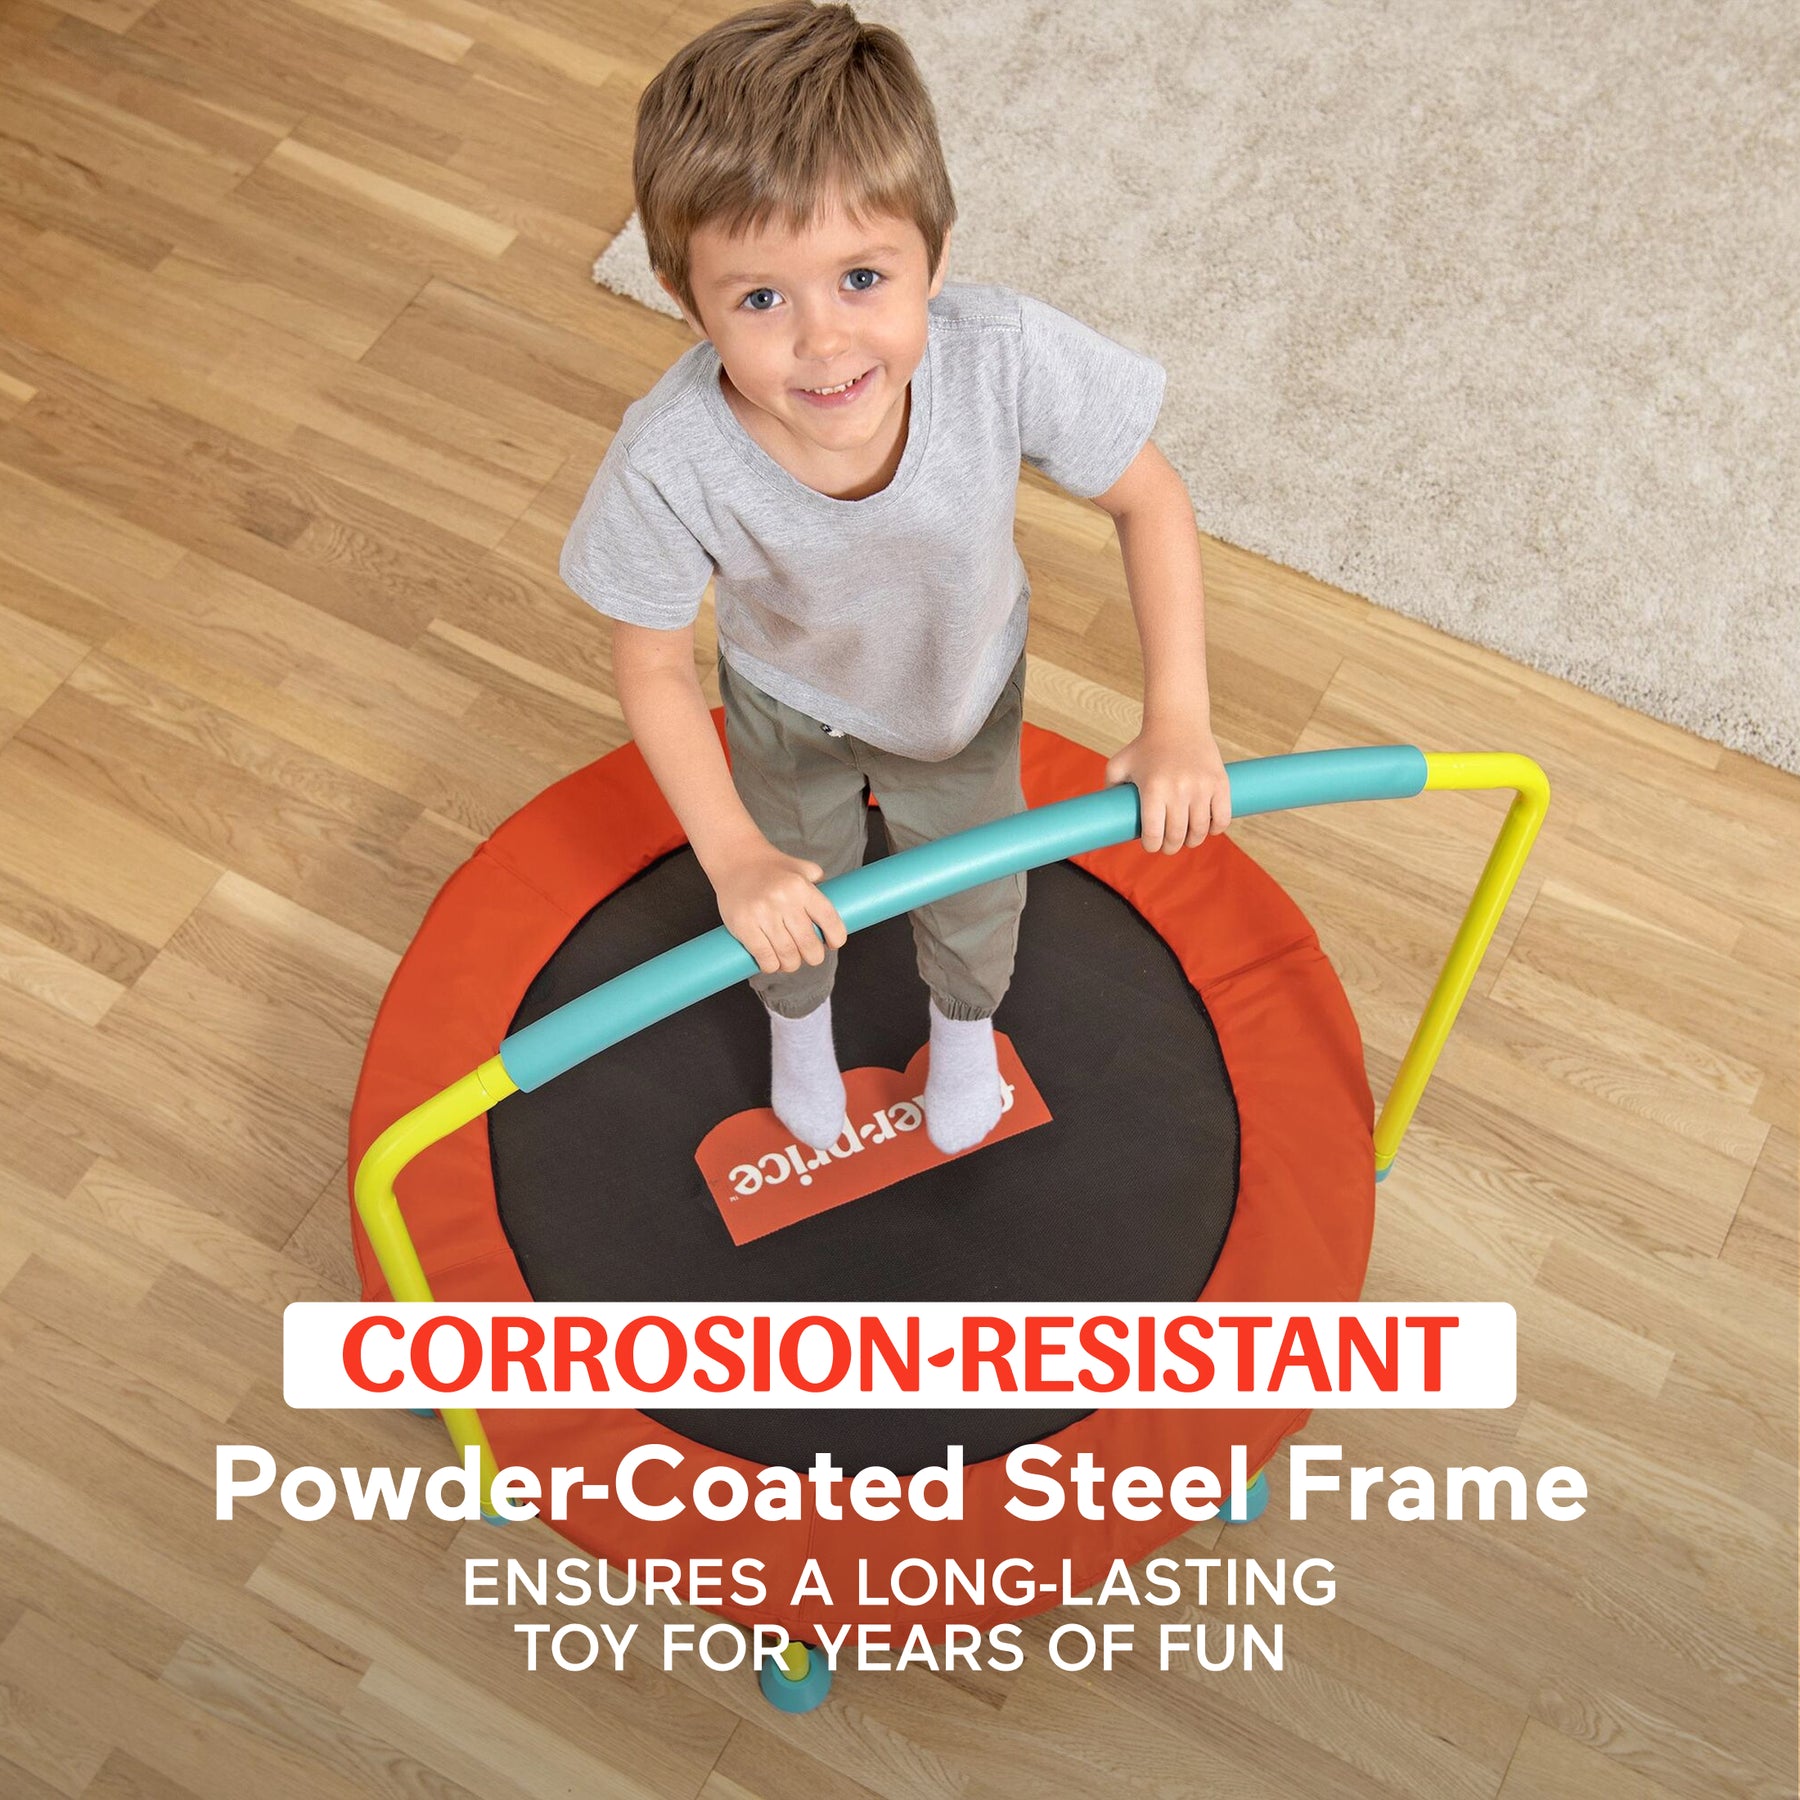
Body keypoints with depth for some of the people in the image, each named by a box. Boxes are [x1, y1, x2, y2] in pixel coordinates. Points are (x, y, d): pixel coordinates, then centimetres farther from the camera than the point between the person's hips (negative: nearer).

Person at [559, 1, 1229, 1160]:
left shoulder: (1008, 358, -43)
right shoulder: (671, 464, -42)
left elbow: (1150, 499, -24)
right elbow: (655, 668, -23)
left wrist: (1179, 719, -29)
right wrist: (735, 859, -29)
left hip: (965, 691, 1)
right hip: (787, 708, 0)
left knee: (974, 894, 28)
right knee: (795, 903, 28)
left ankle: (965, 1021, 66)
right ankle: (799, 1022, 67)